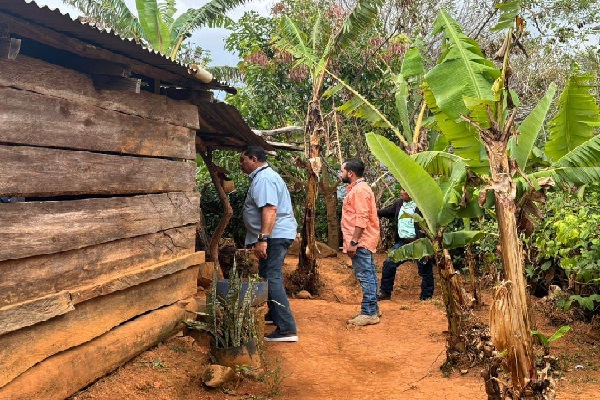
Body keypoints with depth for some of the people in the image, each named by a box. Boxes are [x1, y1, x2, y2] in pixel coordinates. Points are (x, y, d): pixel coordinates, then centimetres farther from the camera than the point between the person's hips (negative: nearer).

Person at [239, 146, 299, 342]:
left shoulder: (263, 179, -15)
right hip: (277, 235, 12)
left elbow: (270, 209, -27)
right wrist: (262, 238, 27)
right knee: (268, 276, 23)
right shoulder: (265, 176, 21)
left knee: (272, 279, -15)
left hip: (275, 235, -12)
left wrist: (262, 239, -33)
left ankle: (287, 330, -18)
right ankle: (275, 315, 39)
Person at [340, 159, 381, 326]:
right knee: (368, 275, 14)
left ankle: (369, 313, -5)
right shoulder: (357, 188, 19)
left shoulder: (360, 190, -15)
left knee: (365, 276, -8)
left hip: (361, 241, -11)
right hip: (363, 241, 11)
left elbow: (362, 218, -23)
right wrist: (353, 241, 21)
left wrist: (353, 242, -24)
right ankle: (372, 310, 22)